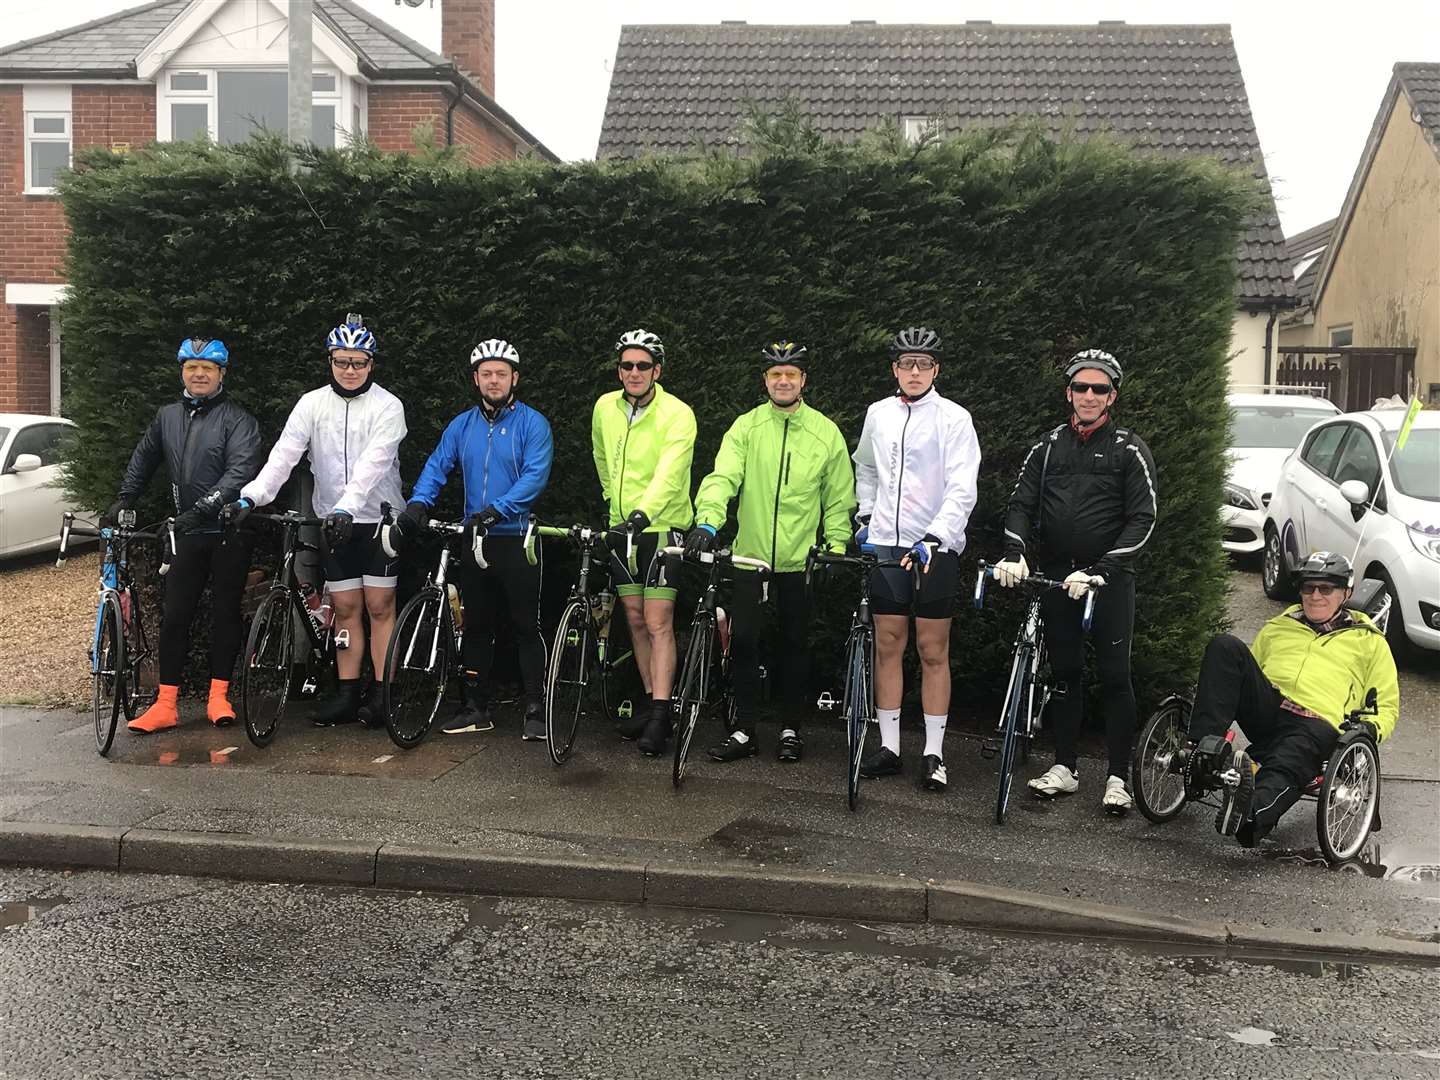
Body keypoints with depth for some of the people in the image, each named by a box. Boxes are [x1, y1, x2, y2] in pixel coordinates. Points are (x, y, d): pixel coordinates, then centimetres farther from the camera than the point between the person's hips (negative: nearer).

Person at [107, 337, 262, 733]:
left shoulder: (237, 419, -6)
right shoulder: (167, 416, 12)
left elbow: (241, 470, -18)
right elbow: (144, 458, 26)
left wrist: (204, 507, -27)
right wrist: (124, 499, 18)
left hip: (229, 530, -4)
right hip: (188, 533, 4)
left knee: (225, 611, 3)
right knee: (174, 615, 2)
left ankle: (218, 696, 12)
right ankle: (166, 704, 6)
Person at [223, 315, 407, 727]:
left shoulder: (387, 406, -7)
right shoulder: (312, 403, 2)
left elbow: (373, 462, -21)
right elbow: (285, 453, -8)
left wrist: (347, 507, -34)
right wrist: (250, 496, -22)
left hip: (377, 519, -3)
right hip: (334, 522, 3)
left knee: (379, 606, 0)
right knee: (345, 608, 7)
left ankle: (382, 693, 6)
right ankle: (347, 695, 12)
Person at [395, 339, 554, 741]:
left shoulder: (532, 424, -4)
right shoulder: (462, 425, 11)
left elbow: (534, 476, -15)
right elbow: (437, 466, 6)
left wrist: (496, 510, -27)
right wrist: (418, 503, -13)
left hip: (517, 539, -5)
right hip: (475, 540, 5)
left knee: (526, 627, -2)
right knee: (476, 626, 11)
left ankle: (535, 711, 5)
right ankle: (475, 707, 20)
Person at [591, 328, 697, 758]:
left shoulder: (677, 414, -16)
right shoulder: (605, 407, 2)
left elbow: (669, 474, -29)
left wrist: (642, 514, -42)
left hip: (662, 526, -6)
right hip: (622, 527, 6)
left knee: (658, 624, -8)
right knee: (636, 620, 11)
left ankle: (661, 716, -6)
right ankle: (651, 700, 21)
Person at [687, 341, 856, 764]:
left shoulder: (826, 432, 3)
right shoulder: (746, 427, 1)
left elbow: (838, 500, 7)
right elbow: (722, 476, -12)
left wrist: (835, 549, -1)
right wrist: (707, 521, -29)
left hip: (800, 559, 0)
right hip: (750, 554, 0)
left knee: (794, 645, 8)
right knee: (743, 640, -2)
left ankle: (791, 728, 22)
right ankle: (743, 729, 10)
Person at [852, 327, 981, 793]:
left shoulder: (954, 418, -5)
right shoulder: (879, 414, 8)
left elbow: (962, 489, -13)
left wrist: (934, 538, -25)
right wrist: (866, 516, 15)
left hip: (935, 548, -4)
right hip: (886, 545, 4)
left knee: (933, 651, 1)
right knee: (888, 646, 6)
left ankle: (933, 754, 8)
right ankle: (888, 747, 15)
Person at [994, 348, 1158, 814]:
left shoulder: (1129, 449, -1)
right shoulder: (1048, 447, 10)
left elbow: (1142, 520, -8)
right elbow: (1021, 504, 6)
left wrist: (1100, 570, -19)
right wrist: (1014, 553, -13)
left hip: (1109, 579, -3)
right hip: (1057, 576, 4)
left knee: (1115, 678, -1)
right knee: (1065, 674, 10)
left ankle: (1118, 776, 7)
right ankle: (1064, 767, 19)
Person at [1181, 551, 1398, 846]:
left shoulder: (1369, 641, 26)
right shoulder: (1278, 627, 34)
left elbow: (1387, 707, 22)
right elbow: (1245, 671, 35)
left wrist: (1368, 727, -2)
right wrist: (1216, 691, 11)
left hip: (1318, 724, -3)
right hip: (1266, 708, 3)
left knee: (1289, 762, -39)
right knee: (1225, 645, -24)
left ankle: (1251, 814, -73)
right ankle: (1206, 747, -38)